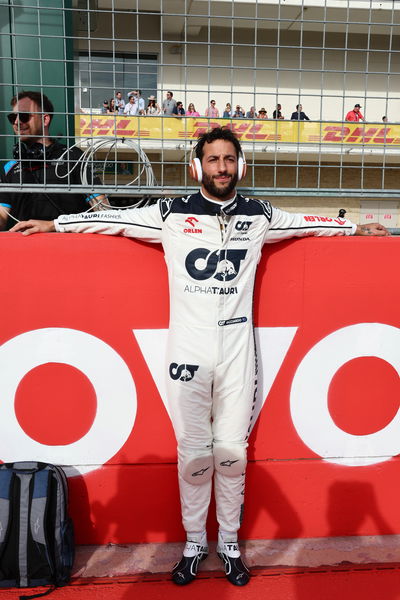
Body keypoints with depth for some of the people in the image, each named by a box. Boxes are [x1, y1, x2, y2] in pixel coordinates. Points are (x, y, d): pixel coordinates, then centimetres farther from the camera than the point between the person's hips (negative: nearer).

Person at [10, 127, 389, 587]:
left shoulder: (259, 216, 7)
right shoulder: (172, 214, 1)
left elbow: (308, 222, 21)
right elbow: (115, 218, 8)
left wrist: (357, 227, 31)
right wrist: (53, 224, 13)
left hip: (236, 352, 1)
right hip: (188, 352, -1)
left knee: (232, 452, 7)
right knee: (193, 453, 5)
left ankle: (229, 544, 28)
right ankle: (194, 544, 27)